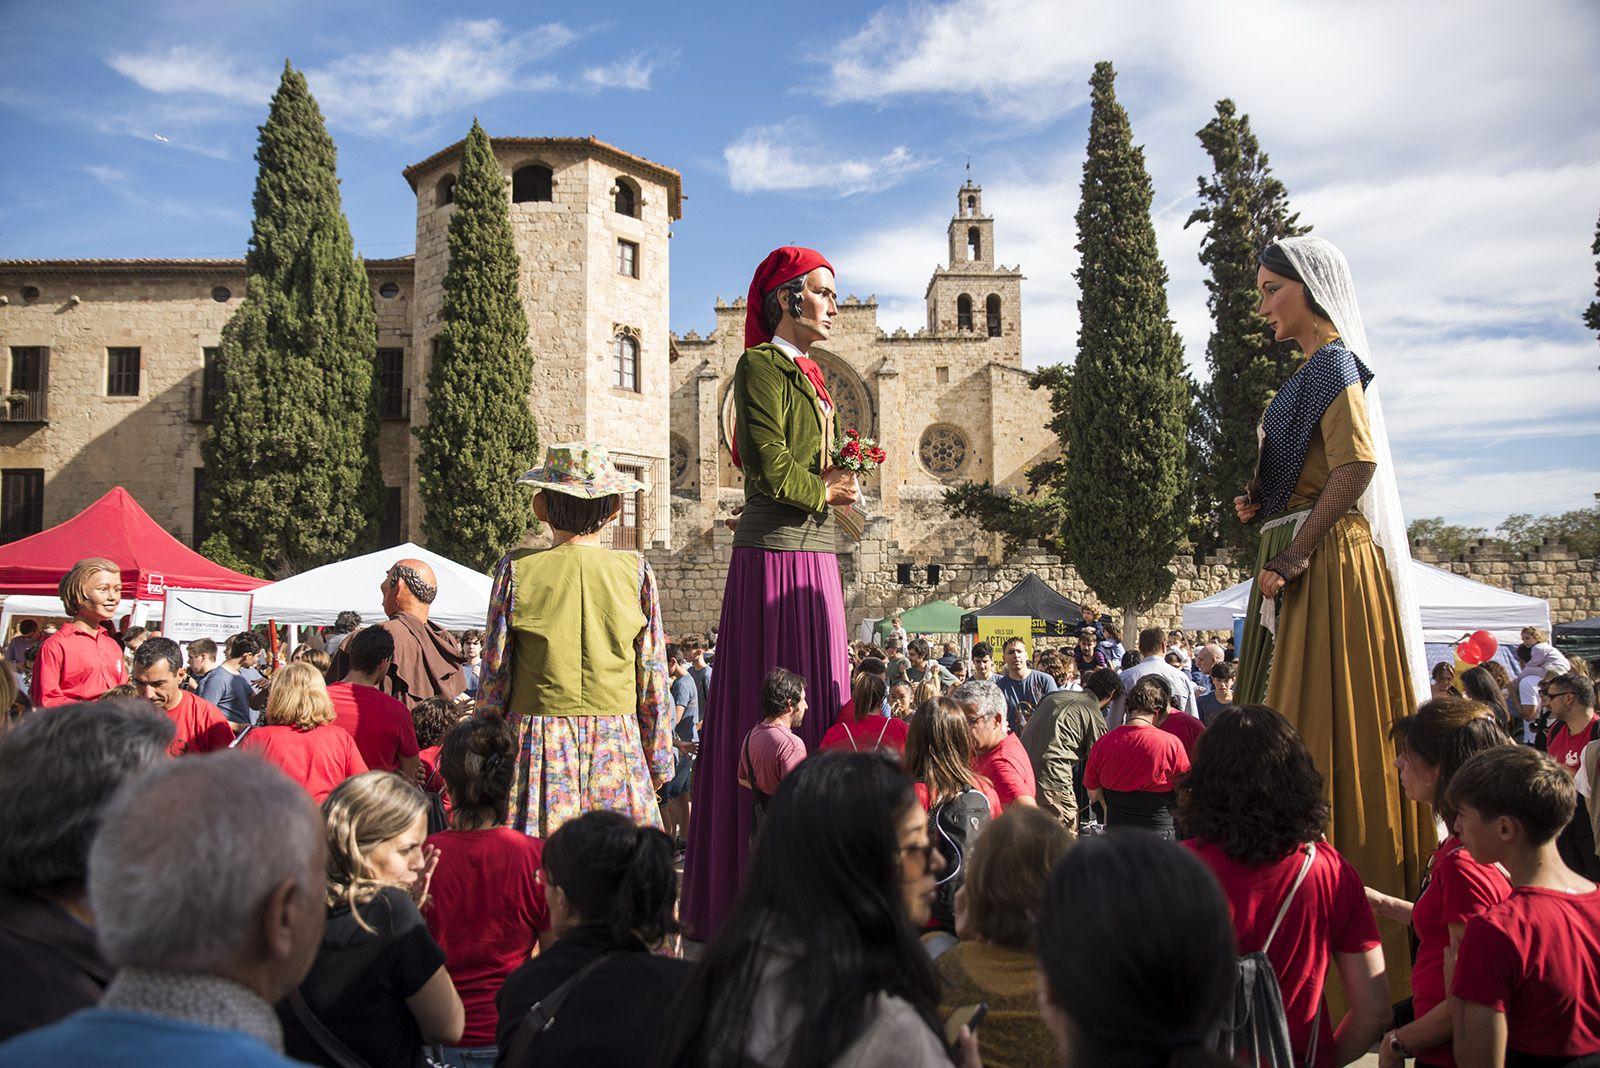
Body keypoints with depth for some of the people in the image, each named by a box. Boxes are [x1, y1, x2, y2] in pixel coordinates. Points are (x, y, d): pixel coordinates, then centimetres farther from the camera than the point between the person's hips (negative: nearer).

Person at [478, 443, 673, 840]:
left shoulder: (516, 569, -3)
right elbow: (653, 682, 3)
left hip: (537, 747, 0)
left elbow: (494, 676, 0)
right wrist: (658, 763, 13)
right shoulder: (636, 571, -1)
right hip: (618, 746, 0)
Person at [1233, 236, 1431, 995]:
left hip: (1327, 564, -10)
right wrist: (1258, 501, 7)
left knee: (1325, 721, -7)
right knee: (1296, 725, 11)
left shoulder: (1334, 364, -9)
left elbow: (1357, 463, -22)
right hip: (1297, 564, 10)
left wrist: (1296, 552, -22)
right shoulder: (1314, 372, 20)